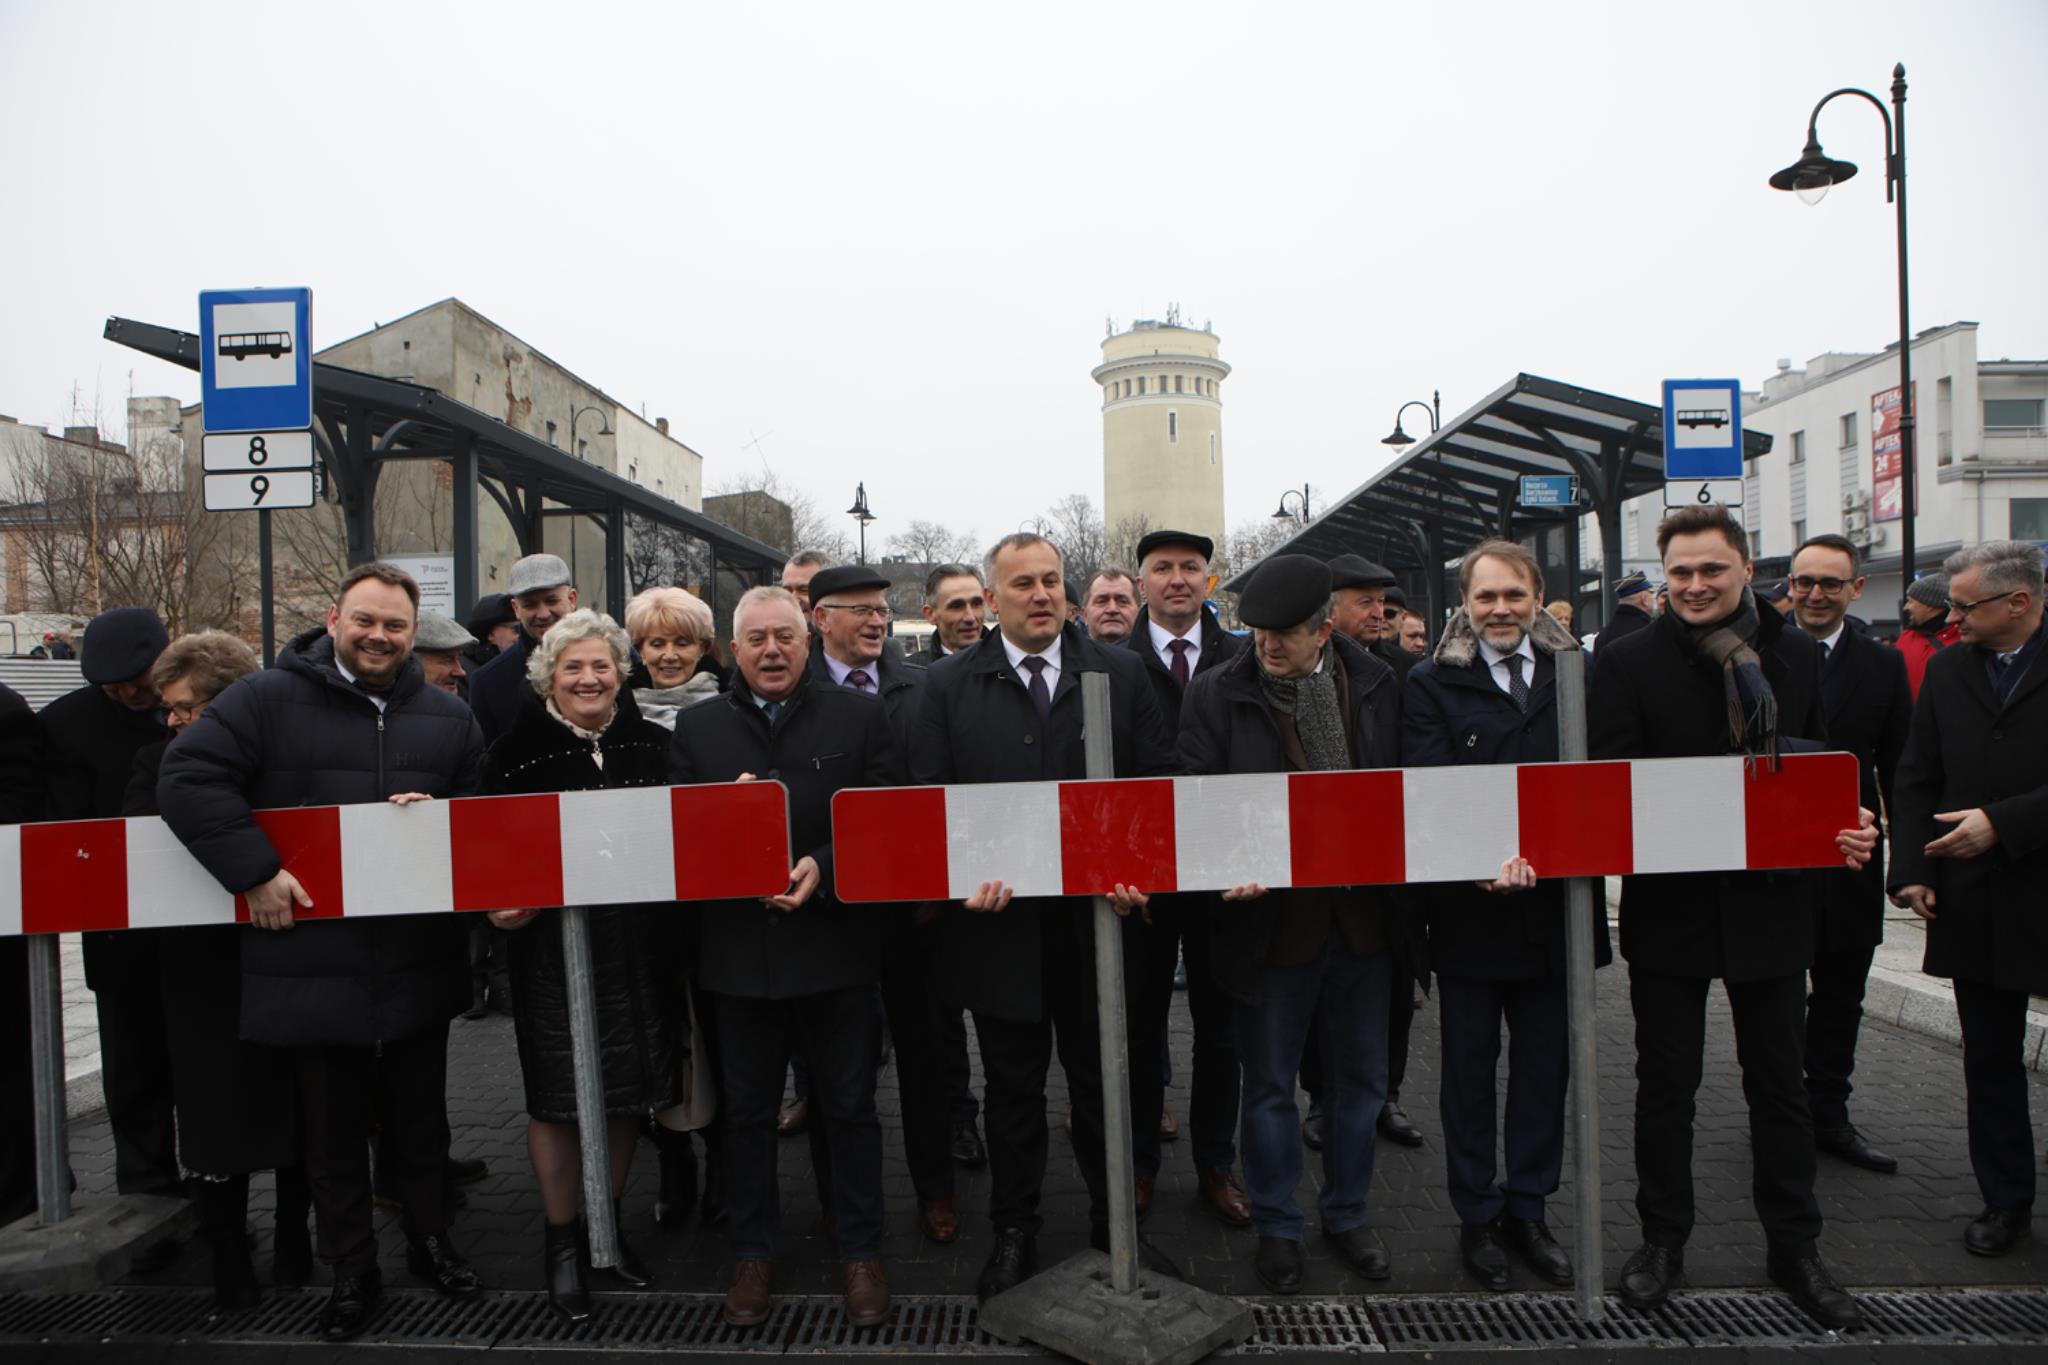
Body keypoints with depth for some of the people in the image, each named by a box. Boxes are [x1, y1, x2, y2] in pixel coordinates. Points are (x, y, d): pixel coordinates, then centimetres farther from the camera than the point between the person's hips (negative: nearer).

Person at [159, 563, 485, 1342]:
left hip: (418, 965, 3)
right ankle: (352, 1272, 30)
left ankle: (430, 1241, 38)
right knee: (332, 1132, 12)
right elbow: (187, 777, -11)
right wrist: (254, 868, -18)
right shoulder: (267, 700, -4)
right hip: (312, 967, -3)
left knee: (421, 1121, 17)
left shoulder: (447, 717, 8)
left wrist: (441, 812, -8)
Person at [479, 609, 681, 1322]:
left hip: (637, 942, 3)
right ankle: (561, 1240, 25)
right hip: (552, 943, -3)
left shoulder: (651, 744, 5)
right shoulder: (517, 750, -3)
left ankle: (608, 1224, 34)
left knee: (628, 1085, 12)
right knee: (557, 1091, 5)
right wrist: (501, 904, -18)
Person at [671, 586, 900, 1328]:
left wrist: (823, 869, -17)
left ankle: (860, 1252, 27)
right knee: (746, 1110, 15)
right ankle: (752, 1253, 32)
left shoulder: (859, 715, 0)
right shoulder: (698, 727, 6)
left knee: (849, 1107, 11)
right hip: (740, 949, 2)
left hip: (836, 941, -1)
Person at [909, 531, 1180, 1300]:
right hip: (999, 919, 0)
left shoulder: (1121, 674, 4)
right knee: (1012, 1090, 14)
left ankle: (1115, 1226, 34)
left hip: (1098, 918, 1)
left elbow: (1158, 782, 2)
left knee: (1106, 1084, 15)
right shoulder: (949, 686, 2)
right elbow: (928, 799, -1)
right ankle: (1013, 1234, 31)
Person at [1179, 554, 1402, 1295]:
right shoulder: (1217, 694, -8)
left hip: (1364, 912, 3)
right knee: (1270, 1086, 11)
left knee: (1359, 1080, 17)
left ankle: (1347, 1214, 37)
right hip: (1272, 917, -3)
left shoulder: (1378, 686, 0)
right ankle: (1276, 1227, 30)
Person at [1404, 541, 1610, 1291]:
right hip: (1469, 908, -3)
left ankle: (1528, 1210, 30)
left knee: (1545, 1065, 13)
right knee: (1470, 1069, 9)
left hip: (1554, 901, 3)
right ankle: (1477, 1217, 25)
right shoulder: (1432, 683, -3)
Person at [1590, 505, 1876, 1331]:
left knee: (1780, 1083, 15)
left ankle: (1795, 1247, 31)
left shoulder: (1797, 655, 4)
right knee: (1665, 1083, 10)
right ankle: (1662, 1239, 27)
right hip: (1670, 902, -2)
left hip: (1771, 900, 3)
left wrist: (1846, 826, -12)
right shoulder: (1630, 663, -6)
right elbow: (1609, 781, -10)